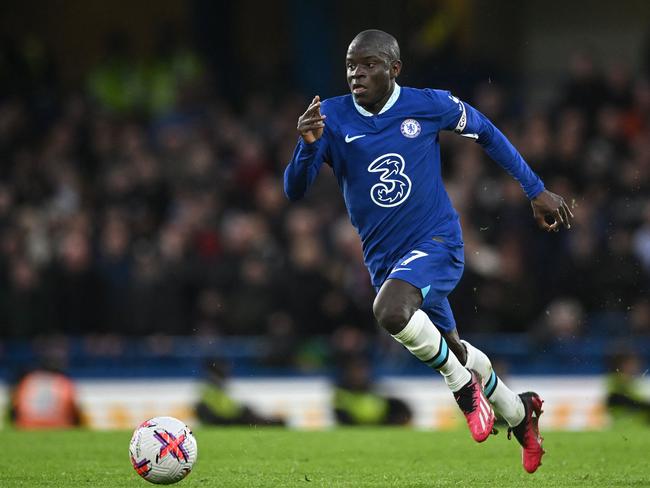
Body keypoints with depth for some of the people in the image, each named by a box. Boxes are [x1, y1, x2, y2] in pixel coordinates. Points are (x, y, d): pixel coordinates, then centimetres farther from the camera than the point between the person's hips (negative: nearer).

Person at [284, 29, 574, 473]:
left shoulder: (429, 105, -8)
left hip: (438, 242, -4)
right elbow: (295, 191, -11)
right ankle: (520, 412, 46)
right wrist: (308, 146, -32)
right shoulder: (332, 117, -6)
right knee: (450, 349, 18)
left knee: (390, 310, -34)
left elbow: (485, 132, 10)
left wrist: (537, 191, 12)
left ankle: (463, 385, -8)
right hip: (385, 260, 4)